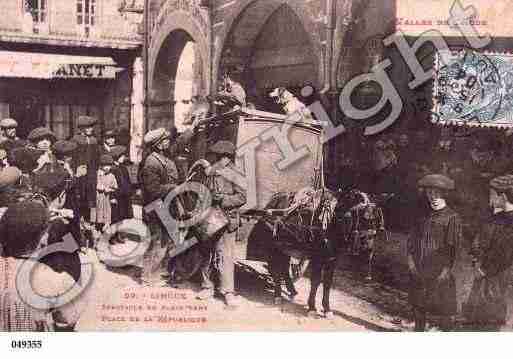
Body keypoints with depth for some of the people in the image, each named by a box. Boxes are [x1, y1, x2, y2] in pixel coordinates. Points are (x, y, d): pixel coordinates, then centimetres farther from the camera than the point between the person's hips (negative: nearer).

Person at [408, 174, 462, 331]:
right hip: (418, 270, 6)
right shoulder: (423, 215, 8)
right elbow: (412, 239, 11)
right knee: (418, 305, 17)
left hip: (440, 271, -6)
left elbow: (452, 248, -11)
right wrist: (410, 260, 0)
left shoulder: (452, 218, -9)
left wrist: (446, 271, -14)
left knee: (444, 309, 2)